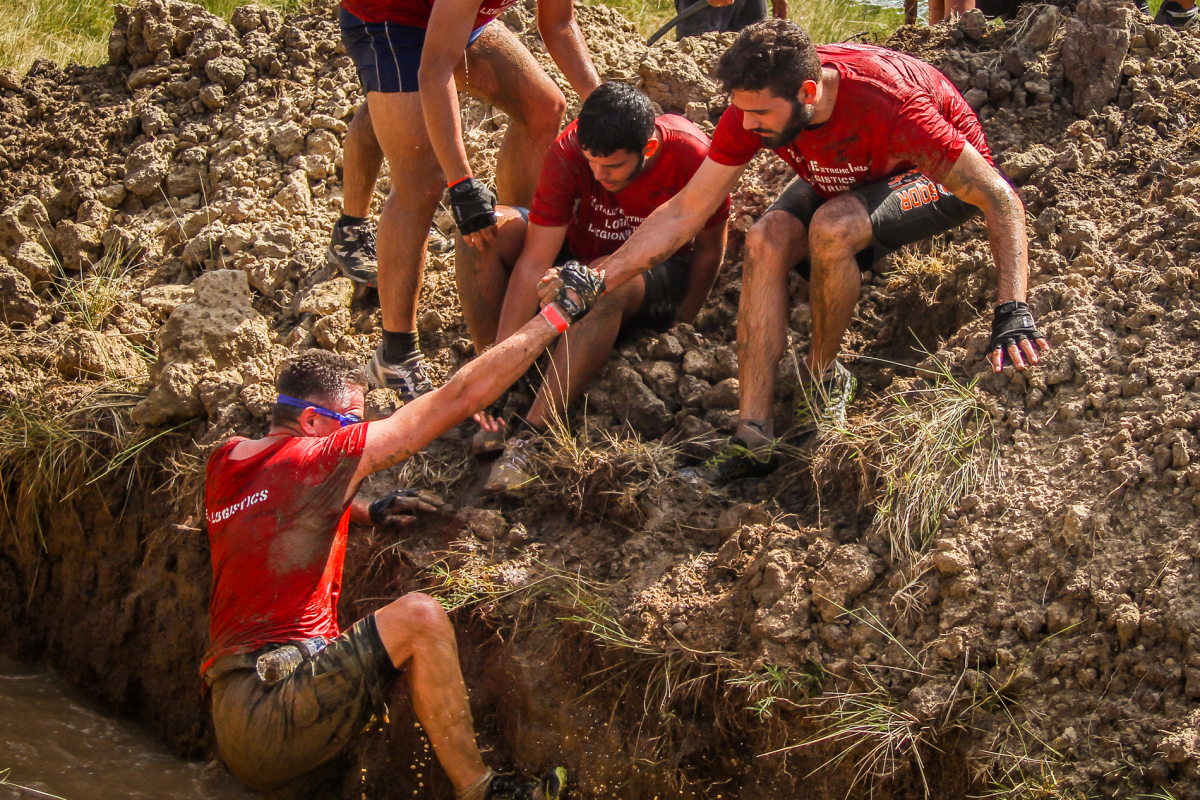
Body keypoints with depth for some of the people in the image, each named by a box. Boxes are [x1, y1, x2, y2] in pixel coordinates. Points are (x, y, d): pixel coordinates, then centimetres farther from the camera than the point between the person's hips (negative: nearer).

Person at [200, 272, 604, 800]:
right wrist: (556, 315, 0)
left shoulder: (226, 461, 12)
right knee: (418, 618, -15)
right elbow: (458, 399, -6)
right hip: (271, 716, -9)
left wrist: (367, 513, 25)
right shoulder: (313, 460, -9)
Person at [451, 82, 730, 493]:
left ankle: (528, 436, -44)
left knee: (609, 283, -40)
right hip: (579, 250, 3)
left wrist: (683, 319, -10)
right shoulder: (568, 153, -25)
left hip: (658, 274, -3)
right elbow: (534, 262, -27)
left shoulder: (693, 156, -28)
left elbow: (709, 249, -10)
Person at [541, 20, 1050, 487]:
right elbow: (686, 211, -15)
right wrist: (600, 280, -24)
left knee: (832, 226, -34)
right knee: (766, 240, -24)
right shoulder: (755, 106, -23)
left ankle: (823, 375, -8)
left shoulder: (886, 105, -39)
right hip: (849, 180, 5)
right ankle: (753, 440, -23)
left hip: (946, 181, -5)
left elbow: (998, 196, -34)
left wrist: (1012, 312, -44)